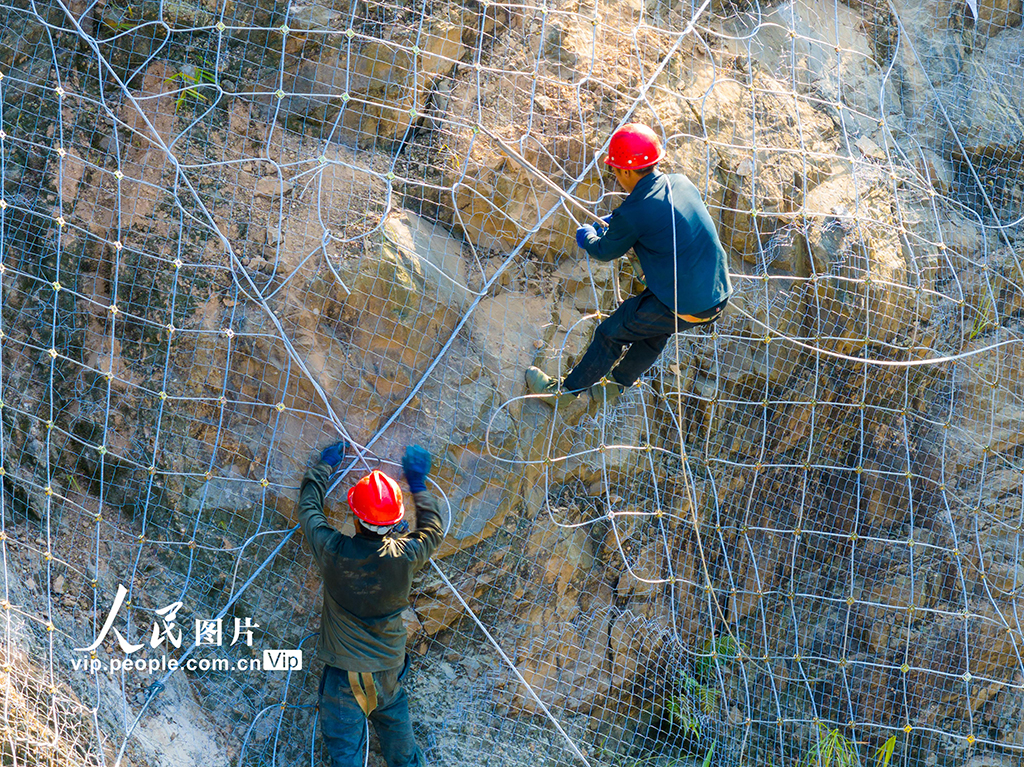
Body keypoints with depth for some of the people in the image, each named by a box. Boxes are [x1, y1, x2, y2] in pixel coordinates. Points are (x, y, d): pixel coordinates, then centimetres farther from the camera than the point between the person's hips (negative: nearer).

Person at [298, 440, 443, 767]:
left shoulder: (332, 551, -20)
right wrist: (417, 482, 14)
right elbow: (433, 531, 6)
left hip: (344, 676, -1)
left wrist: (324, 466, 16)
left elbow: (308, 507, 1)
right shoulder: (403, 556, -18)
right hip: (389, 674, 2)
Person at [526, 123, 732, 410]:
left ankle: (565, 392, 29)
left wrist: (587, 237, 24)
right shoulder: (681, 183, 3)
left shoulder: (632, 214, -18)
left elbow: (606, 251, 2)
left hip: (682, 308, -7)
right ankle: (616, 384, 52)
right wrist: (611, 223, 33)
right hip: (719, 296, 7)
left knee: (610, 333, 13)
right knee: (656, 330, 33)